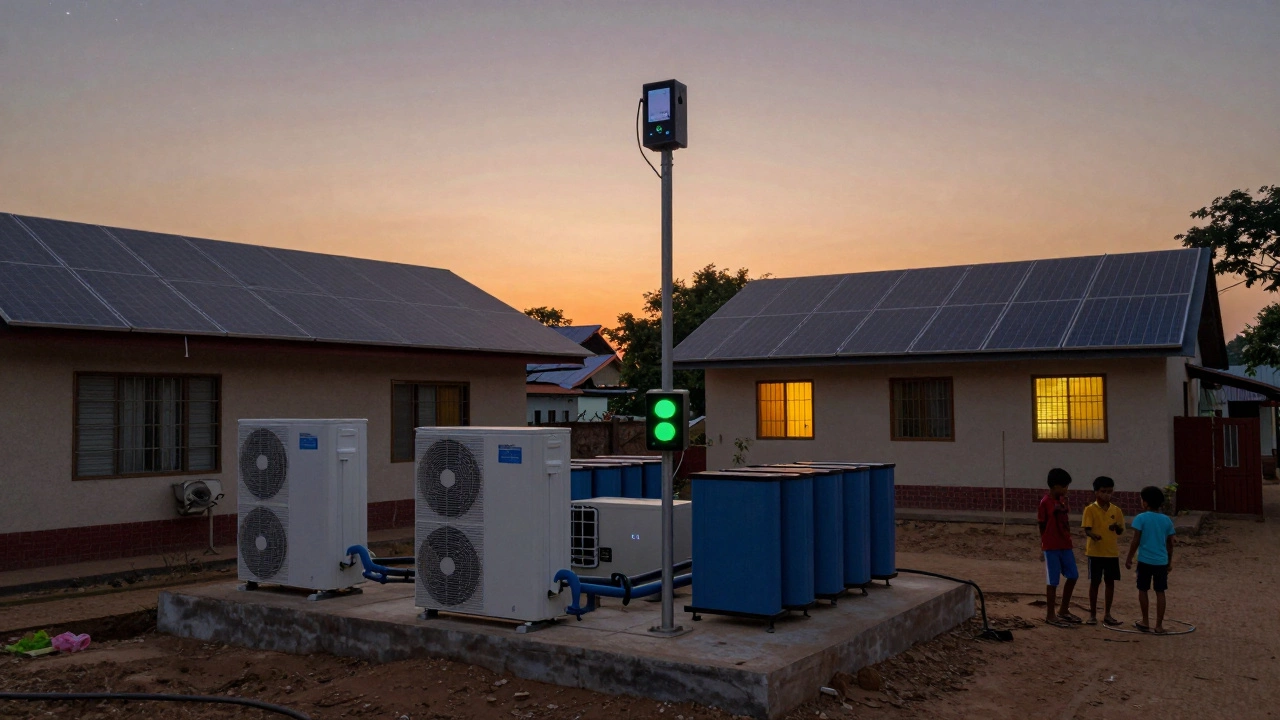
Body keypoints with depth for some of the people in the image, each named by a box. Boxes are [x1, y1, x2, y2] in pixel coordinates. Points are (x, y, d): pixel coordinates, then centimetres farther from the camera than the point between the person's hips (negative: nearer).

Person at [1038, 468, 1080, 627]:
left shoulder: (1063, 500, 9)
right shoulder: (1045, 502, -13)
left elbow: (1064, 521, 15)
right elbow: (1041, 524, -9)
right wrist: (1045, 544, -6)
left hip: (1065, 545, 8)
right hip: (1051, 547, -8)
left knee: (1073, 576, 11)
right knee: (1052, 581, -1)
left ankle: (1064, 610, 26)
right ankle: (1050, 615, 10)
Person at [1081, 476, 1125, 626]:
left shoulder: (1116, 510, 4)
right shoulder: (1090, 509, -6)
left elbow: (1121, 531, 9)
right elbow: (1087, 529, -12)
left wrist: (1117, 528, -15)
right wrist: (1093, 535, -34)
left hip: (1112, 552, 3)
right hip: (1095, 552, -3)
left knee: (1110, 582, 7)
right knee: (1094, 582, 3)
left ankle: (1107, 614, 17)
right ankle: (1093, 614, 11)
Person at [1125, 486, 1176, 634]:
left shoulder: (1141, 518, -8)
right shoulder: (1167, 520, 5)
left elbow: (1135, 541, -10)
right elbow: (1170, 544, 10)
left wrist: (1129, 558, -1)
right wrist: (1170, 561, 21)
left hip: (1145, 560, -3)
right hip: (1162, 561, 3)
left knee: (1143, 590, 11)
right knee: (1160, 592, 6)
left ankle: (1145, 622, 15)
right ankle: (1159, 625, 7)